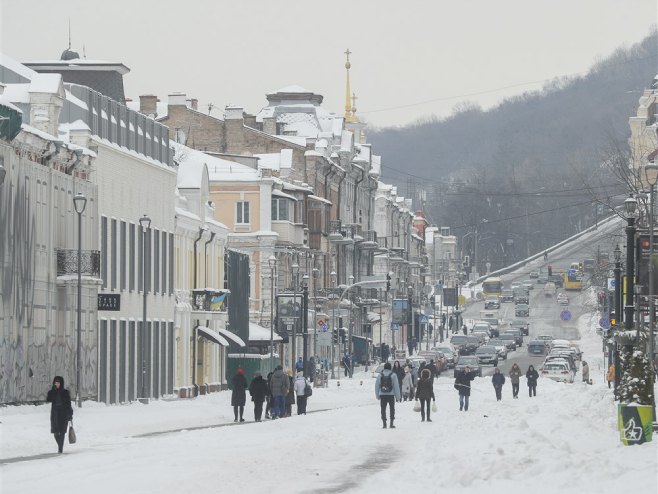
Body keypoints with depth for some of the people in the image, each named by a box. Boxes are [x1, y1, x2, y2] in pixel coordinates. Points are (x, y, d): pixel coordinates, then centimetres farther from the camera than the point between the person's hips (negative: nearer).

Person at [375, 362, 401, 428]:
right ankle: (392, 423, 6)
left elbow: (376, 386, 5)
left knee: (383, 410, 7)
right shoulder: (393, 375, -6)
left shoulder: (380, 375, 1)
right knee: (392, 409, 10)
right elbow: (396, 386, -4)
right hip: (391, 395, -1)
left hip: (382, 395, 1)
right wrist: (398, 396, 3)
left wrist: (377, 395, 14)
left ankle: (384, 423, 2)